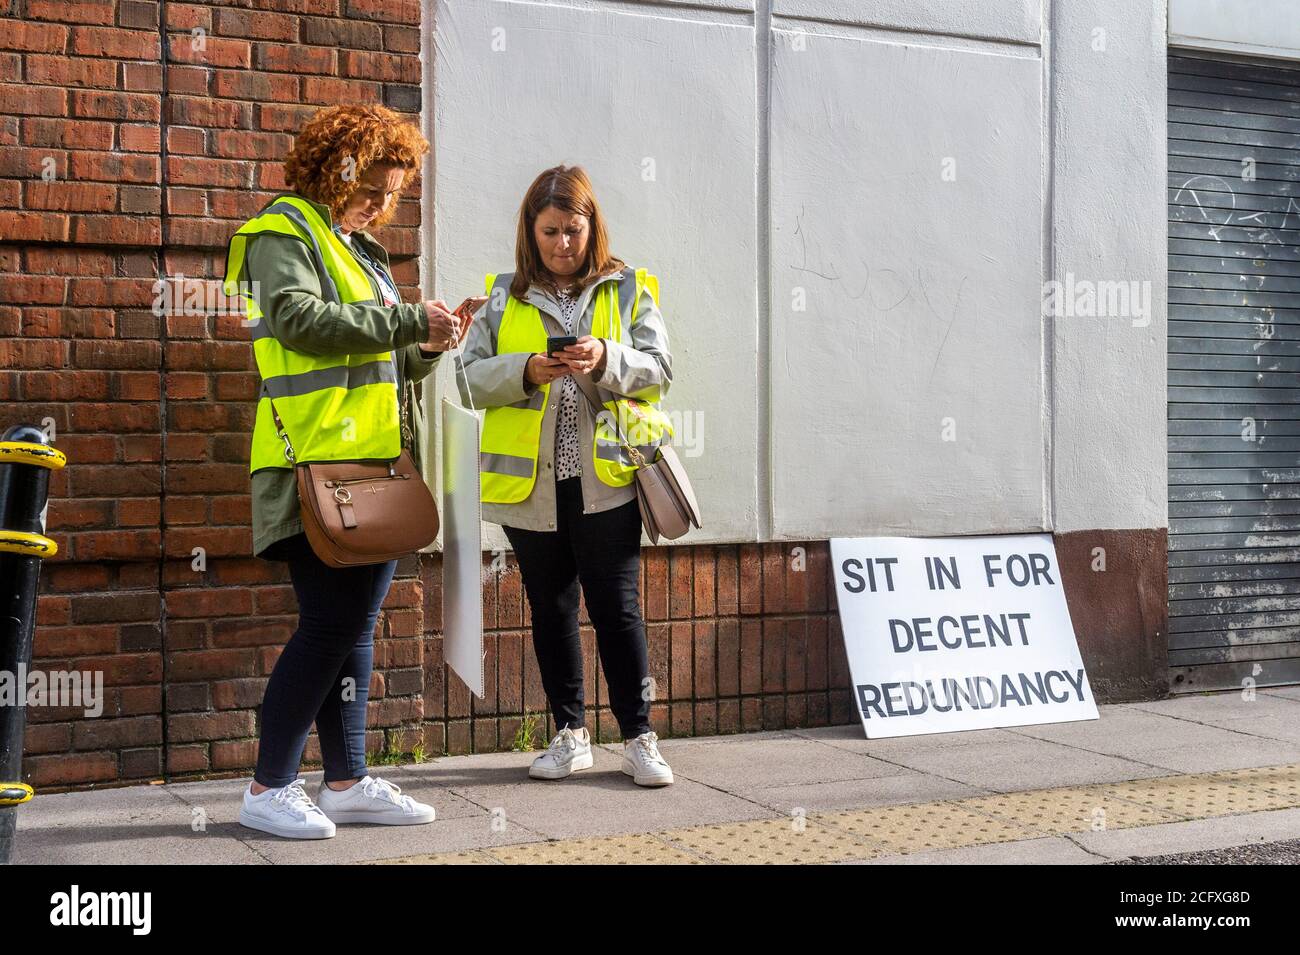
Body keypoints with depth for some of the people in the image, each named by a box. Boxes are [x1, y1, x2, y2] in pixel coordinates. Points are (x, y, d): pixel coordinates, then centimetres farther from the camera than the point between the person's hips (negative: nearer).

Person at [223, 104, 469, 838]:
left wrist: (424, 351, 5)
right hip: (319, 465, -8)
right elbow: (302, 320, -21)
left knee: (356, 627, 9)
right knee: (329, 626, -8)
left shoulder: (362, 249, 23)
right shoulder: (285, 234, -3)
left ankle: (348, 782, 16)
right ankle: (268, 789, 2)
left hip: (375, 465, 8)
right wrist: (408, 321, -16)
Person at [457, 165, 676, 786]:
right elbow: (471, 379, 2)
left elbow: (658, 369, 1)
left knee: (616, 607, -2)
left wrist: (608, 360, -18)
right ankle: (569, 734, 22)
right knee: (551, 610, 11)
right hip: (528, 481, 2)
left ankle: (639, 736, 8)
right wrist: (525, 371, -16)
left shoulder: (628, 289, 7)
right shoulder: (503, 297, 9)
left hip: (605, 478, -2)